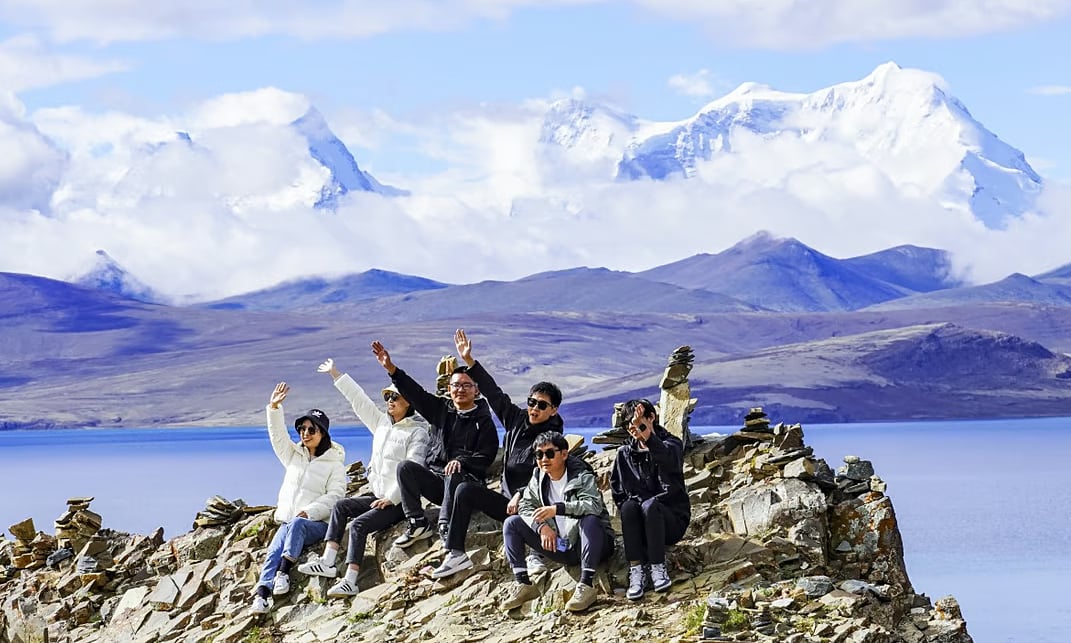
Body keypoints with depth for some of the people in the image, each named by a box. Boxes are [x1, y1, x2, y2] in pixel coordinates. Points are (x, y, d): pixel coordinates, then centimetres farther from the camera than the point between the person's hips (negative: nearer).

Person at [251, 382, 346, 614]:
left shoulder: (334, 464, 4)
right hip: (287, 520, 4)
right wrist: (274, 408, -5)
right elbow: (278, 436, 8)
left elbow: (334, 497, -6)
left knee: (296, 524, -38)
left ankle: (284, 571, -42)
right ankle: (262, 592, -43)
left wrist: (309, 512, -19)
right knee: (274, 549, -25)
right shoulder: (294, 456, 21)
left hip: (316, 523, -4)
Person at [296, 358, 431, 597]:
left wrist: (392, 498, -20)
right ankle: (327, 562, -9)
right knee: (341, 506, 1)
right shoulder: (382, 423, 14)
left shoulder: (417, 432, -10)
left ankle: (350, 580, -29)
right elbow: (359, 400, 18)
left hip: (400, 501, -9)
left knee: (359, 524, -23)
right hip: (379, 496, 9)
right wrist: (335, 375, 20)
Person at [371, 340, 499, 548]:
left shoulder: (483, 421, 3)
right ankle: (417, 524, -19)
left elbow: (486, 456, -7)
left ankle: (446, 528, -41)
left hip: (468, 480, -5)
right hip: (434, 476, 5)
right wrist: (390, 368, -3)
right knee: (406, 467, -19)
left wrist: (462, 461, -26)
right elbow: (414, 392, 8)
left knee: (453, 476, -38)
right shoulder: (440, 409, 16)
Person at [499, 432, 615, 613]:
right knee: (512, 523, -2)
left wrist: (557, 508, -40)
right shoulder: (538, 478, 5)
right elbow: (525, 506, 3)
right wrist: (542, 526, -17)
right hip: (558, 547, 6)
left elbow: (594, 505, -30)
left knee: (590, 520, -38)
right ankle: (523, 583, -10)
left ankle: (586, 585, -39)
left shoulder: (582, 477, -14)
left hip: (583, 544, -6)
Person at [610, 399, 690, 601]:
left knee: (650, 505, -34)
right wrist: (628, 509, -12)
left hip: (672, 519, -3)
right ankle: (636, 570, -37)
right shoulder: (625, 453, 11)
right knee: (629, 507, -30)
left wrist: (644, 430, -46)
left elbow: (667, 459, -28)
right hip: (639, 527, 3)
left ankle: (658, 568, -34)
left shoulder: (671, 444, -1)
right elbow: (617, 493, 11)